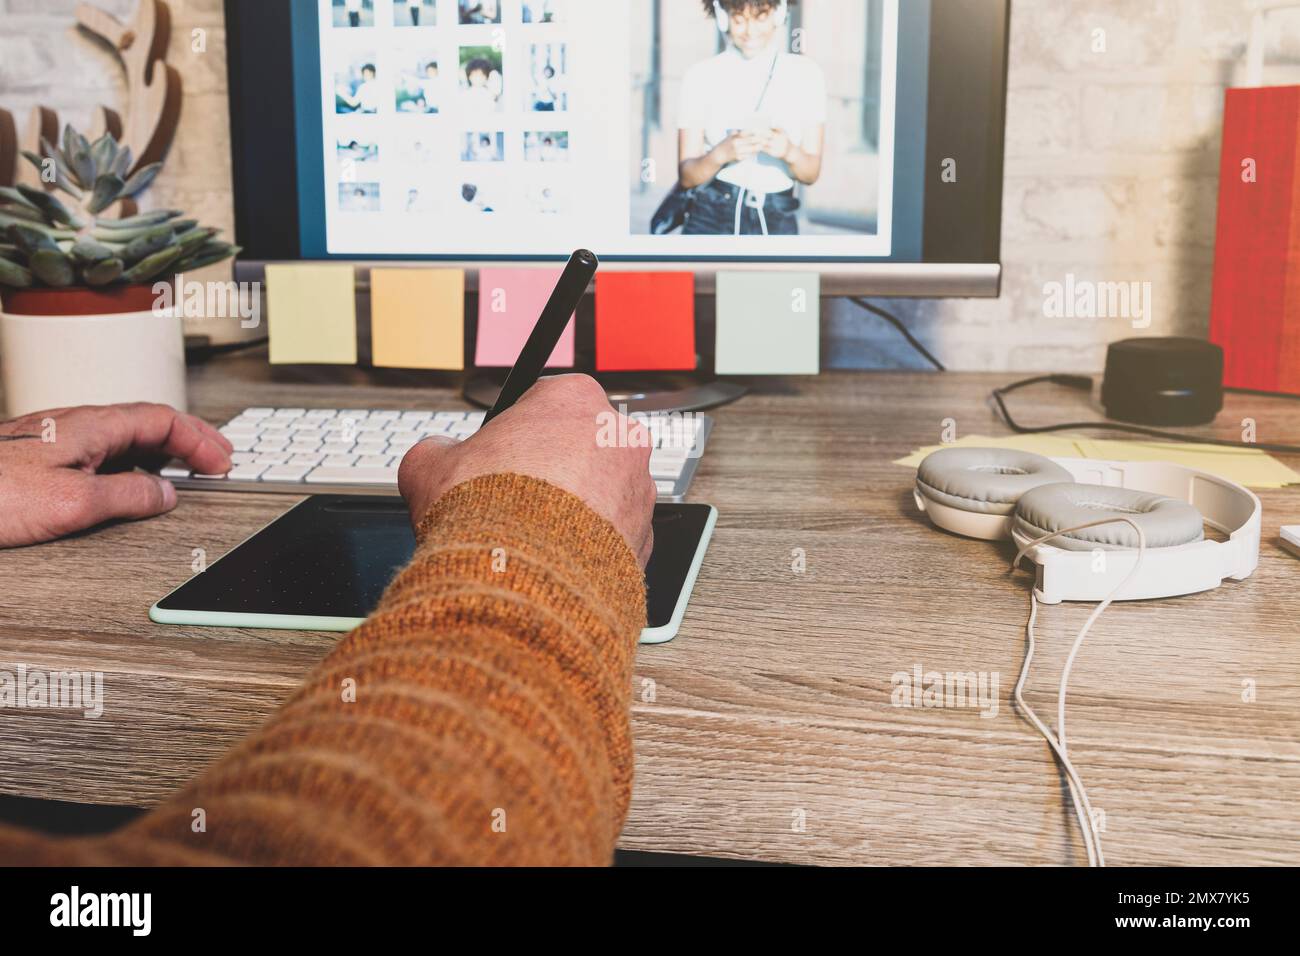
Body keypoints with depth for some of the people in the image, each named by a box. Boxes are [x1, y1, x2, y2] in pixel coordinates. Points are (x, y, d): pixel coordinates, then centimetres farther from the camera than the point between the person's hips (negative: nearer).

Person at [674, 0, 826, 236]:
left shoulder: (807, 74, 3)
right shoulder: (701, 75, 0)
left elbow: (811, 172, 2)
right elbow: (686, 175, -2)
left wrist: (790, 152, -19)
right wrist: (722, 153, -22)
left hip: (777, 224, 2)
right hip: (710, 220, -1)